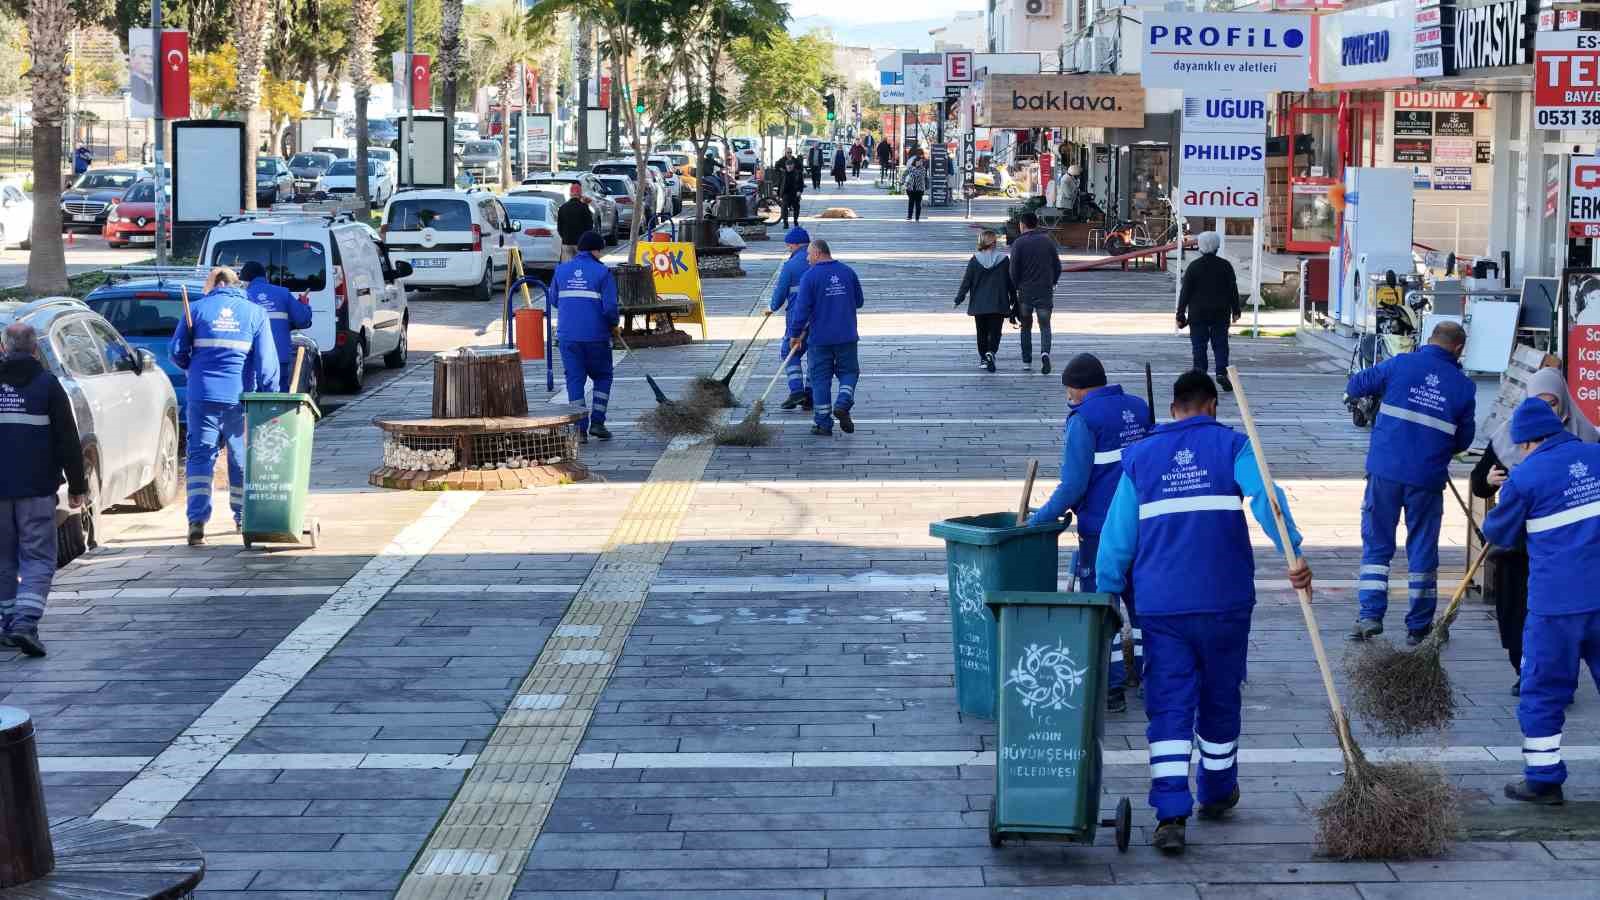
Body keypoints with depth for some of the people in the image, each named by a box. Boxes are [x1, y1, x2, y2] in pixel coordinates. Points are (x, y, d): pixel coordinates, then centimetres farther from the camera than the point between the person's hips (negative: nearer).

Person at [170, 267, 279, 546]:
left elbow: (178, 352, 5)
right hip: (240, 397, 1)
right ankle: (243, 518, 27)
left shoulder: (197, 309, 4)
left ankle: (197, 521, -15)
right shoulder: (255, 313, 5)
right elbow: (267, 361, -1)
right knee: (241, 459, 15)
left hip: (202, 395, -1)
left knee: (200, 456, -1)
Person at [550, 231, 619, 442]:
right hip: (596, 335, -2)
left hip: (567, 335, 3)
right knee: (602, 377, 15)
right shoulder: (602, 272, -7)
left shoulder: (561, 270, 6)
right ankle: (597, 422, 6)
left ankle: (580, 427, 2)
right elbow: (610, 307, -12)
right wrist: (615, 322, 7)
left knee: (574, 379, 7)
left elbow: (553, 301, 13)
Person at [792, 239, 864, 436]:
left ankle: (822, 423, 6)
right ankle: (843, 403, -10)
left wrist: (796, 334, -3)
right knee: (849, 372, 16)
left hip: (819, 337, -3)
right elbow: (859, 301, 12)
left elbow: (802, 308, -13)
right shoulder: (848, 272, 4)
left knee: (820, 378, 5)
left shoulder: (810, 276, -10)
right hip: (847, 336, 3)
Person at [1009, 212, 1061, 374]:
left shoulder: (1018, 244, -6)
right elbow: (1057, 265, 5)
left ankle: (1027, 361, 16)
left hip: (1025, 292, -1)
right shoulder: (1048, 241, 2)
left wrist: (1017, 287, 8)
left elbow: (1014, 270, -7)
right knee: (1045, 326, 4)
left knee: (1026, 326, 14)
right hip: (1046, 291, 1)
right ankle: (1045, 353, -21)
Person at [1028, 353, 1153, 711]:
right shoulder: (1139, 409, 9)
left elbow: (1073, 486, -17)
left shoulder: (1083, 419, -14)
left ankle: (1113, 687, 2)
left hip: (1101, 530, -7)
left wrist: (1041, 517, -8)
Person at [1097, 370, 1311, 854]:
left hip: (1160, 605, 1)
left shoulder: (1139, 457, 9)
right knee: (1220, 700, 17)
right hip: (1225, 601, -1)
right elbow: (1266, 499, -17)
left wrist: (1105, 599, 14)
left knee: (1169, 708, 0)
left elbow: (1116, 540, 7)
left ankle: (1171, 815, -12)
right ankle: (1217, 792, 34)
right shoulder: (1232, 446, 3)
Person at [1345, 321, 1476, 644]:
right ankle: (1419, 626, 14)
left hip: (1385, 471, 0)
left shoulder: (1400, 365, -2)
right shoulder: (1463, 386, 2)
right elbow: (1464, 440, 8)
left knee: (1376, 544, 10)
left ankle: (1370, 614, 0)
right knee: (1422, 550, 10)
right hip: (1428, 478, 0)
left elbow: (1355, 386, 5)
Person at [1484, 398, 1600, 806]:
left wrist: (1502, 505, 23)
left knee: (1543, 690, 7)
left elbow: (1499, 533, 4)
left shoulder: (1526, 476, -9)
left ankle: (1543, 779, 11)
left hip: (1557, 603, -4)